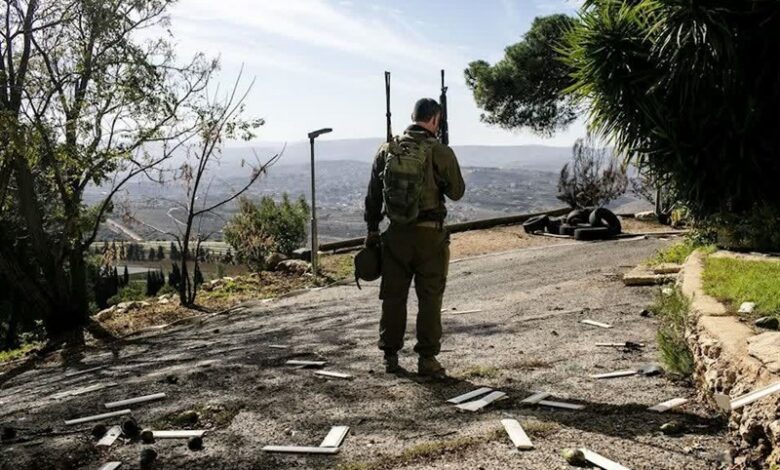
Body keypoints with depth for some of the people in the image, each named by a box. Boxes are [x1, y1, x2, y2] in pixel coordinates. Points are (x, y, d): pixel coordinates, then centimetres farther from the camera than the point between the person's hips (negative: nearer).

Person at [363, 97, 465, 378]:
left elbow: (373, 195, 6)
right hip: (429, 235, -3)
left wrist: (372, 229, 14)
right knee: (429, 298, 6)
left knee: (393, 296, 12)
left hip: (396, 234, 3)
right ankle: (427, 359, 8)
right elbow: (456, 193, 0)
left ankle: (390, 357, 20)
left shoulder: (387, 150, 2)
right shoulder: (441, 152, -10)